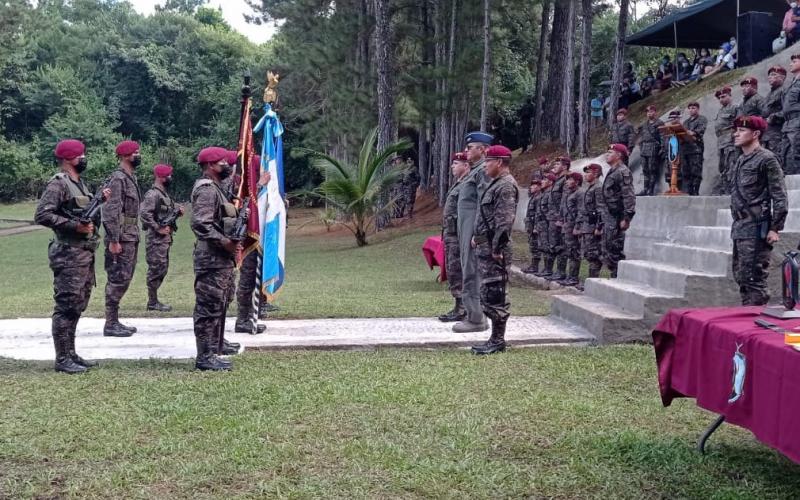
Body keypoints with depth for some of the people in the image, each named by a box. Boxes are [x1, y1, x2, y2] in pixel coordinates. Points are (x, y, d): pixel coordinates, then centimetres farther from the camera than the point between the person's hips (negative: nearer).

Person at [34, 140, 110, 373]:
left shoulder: (80, 183, 17)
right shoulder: (58, 184, -11)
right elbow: (42, 215, -19)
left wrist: (100, 200, 10)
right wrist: (75, 225, -22)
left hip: (86, 254, 9)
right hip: (69, 255, -9)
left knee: (77, 307, 13)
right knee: (66, 307, -6)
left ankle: (71, 353, 21)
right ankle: (62, 359, -2)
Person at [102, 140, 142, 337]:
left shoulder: (131, 177, 16)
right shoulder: (117, 179, -14)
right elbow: (110, 212, -19)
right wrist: (114, 240, -22)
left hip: (132, 238, 10)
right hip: (121, 239, -10)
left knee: (124, 280, 12)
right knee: (117, 280, -6)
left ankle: (115, 321, 19)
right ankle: (110, 324, -1)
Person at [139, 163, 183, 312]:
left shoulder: (164, 194, 16)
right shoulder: (153, 194, -14)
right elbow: (144, 214, -24)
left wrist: (178, 211, 6)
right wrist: (159, 228, -20)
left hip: (165, 238, 10)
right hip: (156, 239, -10)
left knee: (162, 269, 13)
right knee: (156, 269, -6)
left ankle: (154, 300, 20)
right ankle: (152, 302, 0)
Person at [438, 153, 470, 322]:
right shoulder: (457, 184, 19)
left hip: (458, 235, -11)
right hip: (450, 234, 11)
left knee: (457, 272, -8)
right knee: (451, 272, 12)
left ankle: (461, 309, -4)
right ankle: (459, 307, 18)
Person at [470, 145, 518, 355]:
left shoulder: (506, 186, -14)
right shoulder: (496, 184, 19)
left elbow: (505, 221, -21)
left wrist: (497, 249, -22)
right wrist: (478, 237, 17)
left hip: (494, 250, -11)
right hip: (485, 248, 11)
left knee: (495, 295, -5)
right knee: (488, 295, 13)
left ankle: (498, 340, 1)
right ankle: (495, 338, 19)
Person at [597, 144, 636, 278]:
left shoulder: (623, 172, -11)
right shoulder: (612, 172, 20)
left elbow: (629, 196, -19)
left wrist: (626, 218, -25)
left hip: (616, 220, -10)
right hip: (608, 220, 10)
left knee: (615, 252, -8)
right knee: (607, 253, 12)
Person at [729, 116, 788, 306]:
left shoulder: (766, 159, -8)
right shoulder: (741, 160, 16)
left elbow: (780, 197, -11)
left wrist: (775, 228, -14)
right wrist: (736, 225, 17)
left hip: (756, 228, -9)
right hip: (739, 229, 9)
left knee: (754, 278, -7)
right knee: (740, 276, 13)